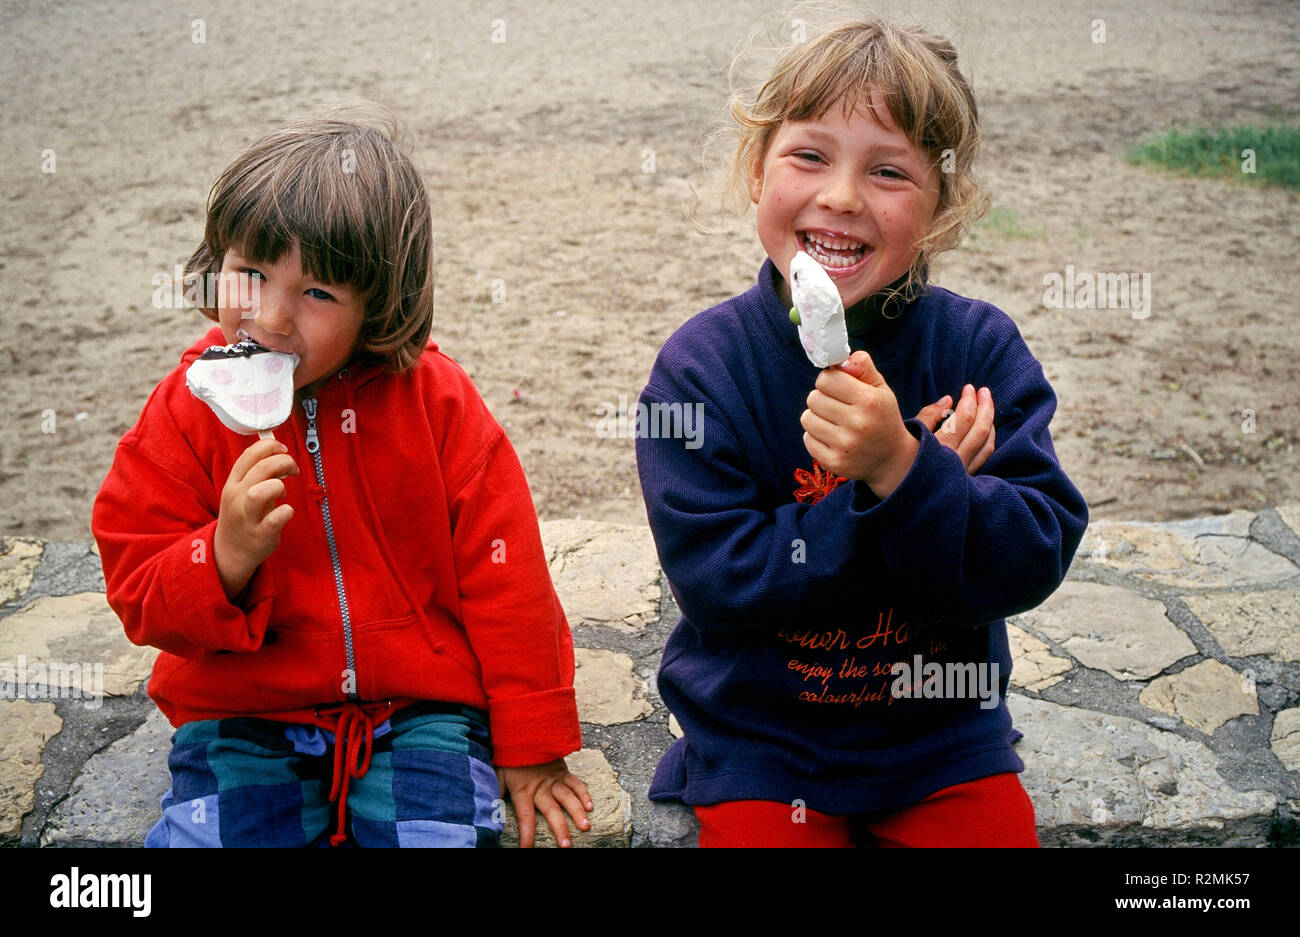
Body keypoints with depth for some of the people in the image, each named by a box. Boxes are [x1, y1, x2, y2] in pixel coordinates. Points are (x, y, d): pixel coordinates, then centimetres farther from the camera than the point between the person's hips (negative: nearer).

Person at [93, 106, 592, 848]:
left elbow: (504, 578, -1)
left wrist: (531, 750, 2)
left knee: (438, 829, -21)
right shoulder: (188, 411, -4)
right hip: (245, 718, 1)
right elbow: (141, 599, -2)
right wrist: (225, 557, -25)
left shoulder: (437, 402, -7)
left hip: (421, 709, -1)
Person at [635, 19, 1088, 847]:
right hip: (758, 742, -1)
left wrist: (904, 472, -33)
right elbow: (716, 580, -19)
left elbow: (1035, 559, -16)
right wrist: (893, 498, -26)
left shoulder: (983, 348, -9)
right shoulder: (702, 365, -13)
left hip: (946, 745, 2)